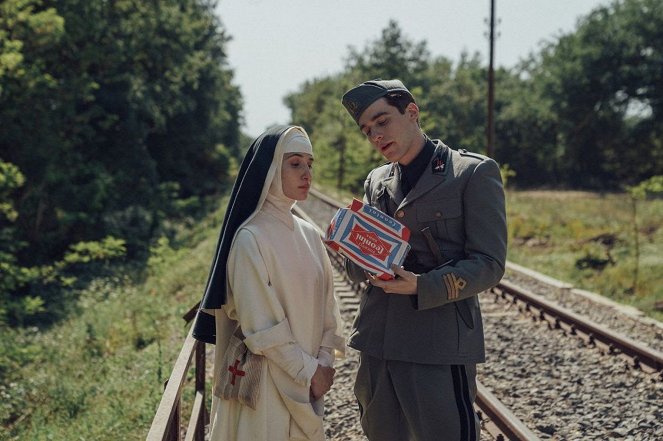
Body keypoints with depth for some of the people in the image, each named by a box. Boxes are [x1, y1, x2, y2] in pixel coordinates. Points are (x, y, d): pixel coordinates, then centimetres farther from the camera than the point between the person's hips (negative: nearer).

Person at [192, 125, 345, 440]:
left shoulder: (309, 235, 5)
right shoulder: (250, 238, -15)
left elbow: (326, 303, 8)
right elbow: (261, 323, -16)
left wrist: (324, 361, -3)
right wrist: (308, 370, -12)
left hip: (308, 376, 6)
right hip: (267, 378, -6)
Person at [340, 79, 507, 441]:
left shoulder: (475, 173, -2)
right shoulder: (376, 181, 16)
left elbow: (488, 265, -8)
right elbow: (358, 271, 15)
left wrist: (421, 287, -22)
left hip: (440, 349, -5)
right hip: (378, 344, 6)